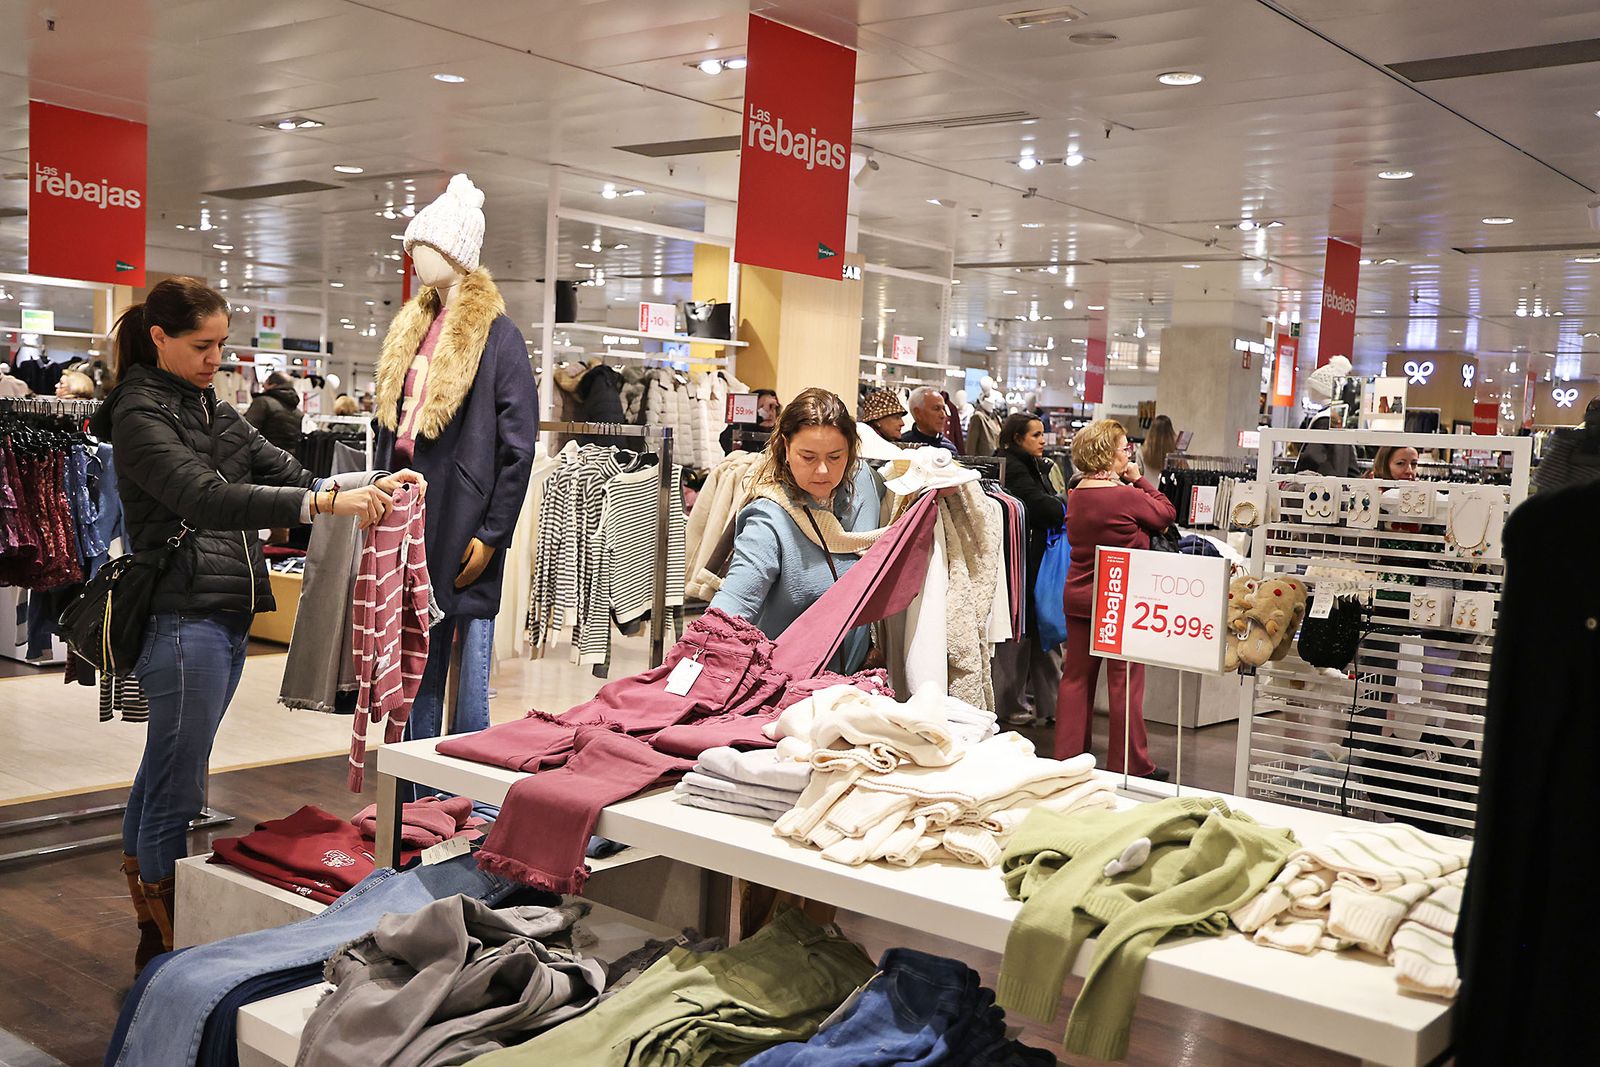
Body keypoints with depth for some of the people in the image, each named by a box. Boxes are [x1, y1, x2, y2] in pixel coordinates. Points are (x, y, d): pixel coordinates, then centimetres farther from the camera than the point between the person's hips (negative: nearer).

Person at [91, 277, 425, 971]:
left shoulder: (212, 411, 17)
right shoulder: (139, 416, -9)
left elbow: (286, 474, 11)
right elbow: (207, 498, -25)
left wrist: (378, 483, -5)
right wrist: (327, 503, -35)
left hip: (229, 617, 8)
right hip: (183, 620, -8)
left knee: (161, 780, 16)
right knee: (177, 791, -2)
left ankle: (151, 934, 27)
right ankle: (161, 945, 9)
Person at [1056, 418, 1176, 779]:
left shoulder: (1076, 495, 4)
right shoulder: (1127, 496, -17)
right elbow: (1167, 513, -3)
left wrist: (1130, 484, 8)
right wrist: (1140, 480, 5)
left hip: (1078, 596, 7)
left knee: (1076, 676, 12)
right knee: (1125, 680, 3)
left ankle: (1067, 754, 18)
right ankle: (1131, 765, 12)